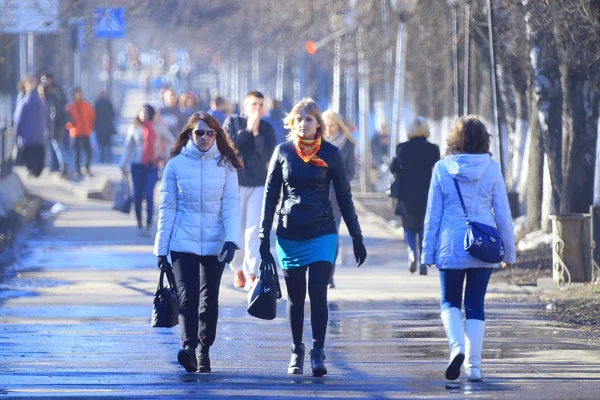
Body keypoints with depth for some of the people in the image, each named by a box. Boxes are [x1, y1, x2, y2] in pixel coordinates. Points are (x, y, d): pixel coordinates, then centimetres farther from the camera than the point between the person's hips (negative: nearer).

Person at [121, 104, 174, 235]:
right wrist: (123, 164, 5)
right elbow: (128, 146, 7)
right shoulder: (134, 127, 2)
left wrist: (164, 155, -1)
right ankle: (139, 224, 16)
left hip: (153, 165, -2)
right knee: (138, 196, 3)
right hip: (137, 165, 2)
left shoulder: (158, 127, 1)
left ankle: (149, 225, -9)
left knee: (149, 195, -13)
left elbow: (170, 141, 13)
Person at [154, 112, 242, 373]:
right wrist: (161, 248, 2)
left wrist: (231, 239, -15)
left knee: (209, 299, 8)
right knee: (188, 296, -15)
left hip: (214, 244, 2)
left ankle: (204, 350, 20)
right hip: (183, 242, -2)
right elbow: (167, 208, 3)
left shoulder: (225, 165, 3)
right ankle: (189, 347, -29)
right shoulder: (176, 164, 0)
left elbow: (231, 205, -1)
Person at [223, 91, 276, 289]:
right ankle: (238, 270, 20)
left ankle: (251, 274, -11)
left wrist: (256, 132, -13)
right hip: (235, 183, 0)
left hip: (258, 185, 0)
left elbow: (266, 156, -6)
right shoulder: (232, 122, 2)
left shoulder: (267, 128, 5)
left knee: (254, 231, -9)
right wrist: (247, 129, -12)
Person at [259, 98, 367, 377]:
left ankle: (318, 354, -12)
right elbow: (270, 194, 8)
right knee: (295, 297, 7)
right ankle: (297, 352, 20)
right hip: (289, 235, 2)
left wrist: (356, 237, 5)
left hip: (322, 234, -2)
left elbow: (344, 197, 5)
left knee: (318, 293, -13)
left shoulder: (330, 154, 0)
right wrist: (264, 235, 5)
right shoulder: (283, 152, 3)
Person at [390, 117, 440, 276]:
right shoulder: (433, 149, -4)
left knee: (409, 227, 14)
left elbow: (393, 168, -7)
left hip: (407, 196, 0)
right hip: (427, 195, 0)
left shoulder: (403, 148, -6)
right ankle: (423, 263, 3)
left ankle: (412, 253, -12)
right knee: (424, 229, 10)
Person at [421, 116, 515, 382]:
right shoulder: (491, 169, -1)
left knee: (449, 302, 12)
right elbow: (503, 213, 2)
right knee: (475, 305, 9)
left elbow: (433, 214, 0)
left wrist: (428, 251, 6)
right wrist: (508, 251, 10)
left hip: (451, 247, -1)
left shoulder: (442, 168, -2)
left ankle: (457, 346, -14)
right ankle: (473, 365, 4)